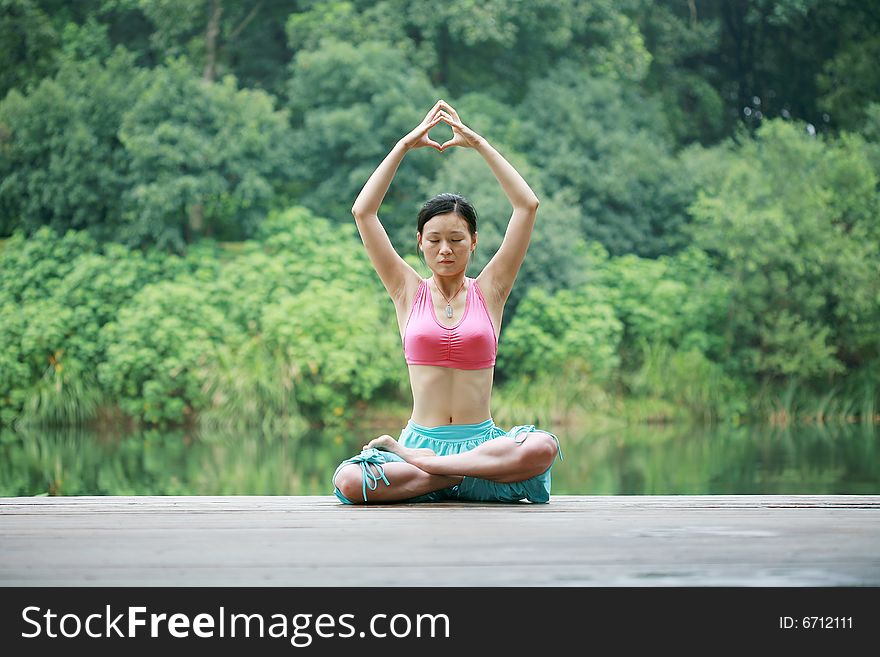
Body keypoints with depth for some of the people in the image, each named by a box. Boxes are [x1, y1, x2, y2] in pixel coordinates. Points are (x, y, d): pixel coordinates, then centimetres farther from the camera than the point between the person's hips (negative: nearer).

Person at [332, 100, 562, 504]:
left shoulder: (489, 291, 9)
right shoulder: (409, 291, 9)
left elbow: (527, 205, 2)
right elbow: (363, 212, 1)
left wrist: (479, 144, 2)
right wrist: (405, 145, 1)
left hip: (481, 439, 1)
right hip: (422, 437, 0)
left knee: (542, 448, -34)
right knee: (349, 480, -30)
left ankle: (412, 459, -21)